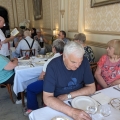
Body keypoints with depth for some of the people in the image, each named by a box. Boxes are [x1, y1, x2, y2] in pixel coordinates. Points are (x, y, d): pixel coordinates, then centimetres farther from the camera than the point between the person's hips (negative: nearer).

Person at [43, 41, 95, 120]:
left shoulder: (84, 62, -14)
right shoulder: (53, 66, -23)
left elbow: (91, 88, -8)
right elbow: (47, 98, -25)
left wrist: (68, 96, -17)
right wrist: (72, 112, -37)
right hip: (58, 103, -2)